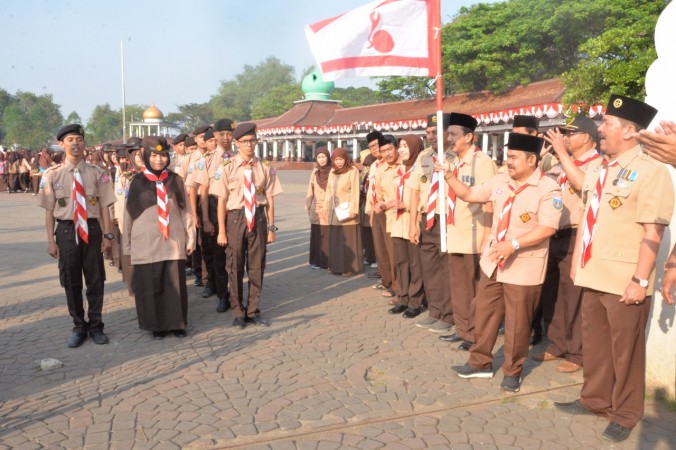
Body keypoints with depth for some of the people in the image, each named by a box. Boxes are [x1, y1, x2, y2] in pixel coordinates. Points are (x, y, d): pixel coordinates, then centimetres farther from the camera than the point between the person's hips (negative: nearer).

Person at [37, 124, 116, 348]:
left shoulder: (97, 173, -3)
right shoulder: (52, 175, -3)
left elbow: (104, 206, 0)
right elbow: (49, 210, -1)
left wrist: (107, 234, -3)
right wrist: (51, 240, -2)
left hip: (92, 229, 0)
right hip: (66, 230, 0)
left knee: (95, 280, 9)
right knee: (71, 282, 10)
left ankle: (95, 325, 26)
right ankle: (79, 327, 27)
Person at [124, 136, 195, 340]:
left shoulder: (175, 180, 4)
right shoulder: (137, 183, 0)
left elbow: (185, 210, 7)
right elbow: (129, 214, 5)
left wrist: (190, 238, 5)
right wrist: (128, 245, 6)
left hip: (173, 241, 1)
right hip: (146, 242, -1)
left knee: (175, 284, 4)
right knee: (150, 286, 5)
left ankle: (176, 323, 18)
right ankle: (156, 325, 19)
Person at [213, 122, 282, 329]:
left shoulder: (265, 168, 0)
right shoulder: (227, 168, -5)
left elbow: (270, 200, 3)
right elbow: (221, 201, -4)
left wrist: (271, 228, 3)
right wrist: (221, 231, -5)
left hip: (258, 218, 2)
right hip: (235, 218, -1)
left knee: (257, 267, 10)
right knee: (235, 267, 9)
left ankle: (253, 311, 26)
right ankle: (238, 312, 26)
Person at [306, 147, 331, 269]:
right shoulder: (315, 172, 9)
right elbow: (310, 190, 13)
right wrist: (308, 206, 11)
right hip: (316, 210, 3)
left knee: (329, 236, -2)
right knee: (316, 236, 5)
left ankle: (329, 261, 7)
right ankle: (317, 261, 12)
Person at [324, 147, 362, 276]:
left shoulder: (353, 171, -8)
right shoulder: (332, 171, 12)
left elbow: (355, 192, -12)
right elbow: (329, 190, 14)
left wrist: (353, 209, -17)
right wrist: (326, 205, 10)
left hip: (346, 211, -6)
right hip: (334, 211, 6)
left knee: (348, 240, -2)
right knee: (334, 240, 10)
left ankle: (349, 267, 6)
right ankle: (336, 266, 19)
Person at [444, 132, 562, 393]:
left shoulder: (548, 188, -14)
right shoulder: (499, 181, 4)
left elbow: (547, 228, -21)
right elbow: (469, 195, 13)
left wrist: (514, 244, -28)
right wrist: (449, 175, 2)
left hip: (523, 268, -6)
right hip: (492, 262, 6)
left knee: (517, 323, 6)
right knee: (484, 315, 14)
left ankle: (512, 371, 24)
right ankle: (480, 363, 30)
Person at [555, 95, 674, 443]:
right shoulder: (597, 169, 11)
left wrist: (640, 280, -19)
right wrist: (577, 262, 16)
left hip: (625, 282, -7)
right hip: (593, 276, 7)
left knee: (625, 351, 8)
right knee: (594, 343, 18)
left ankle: (625, 414, 25)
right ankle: (594, 399, 35)